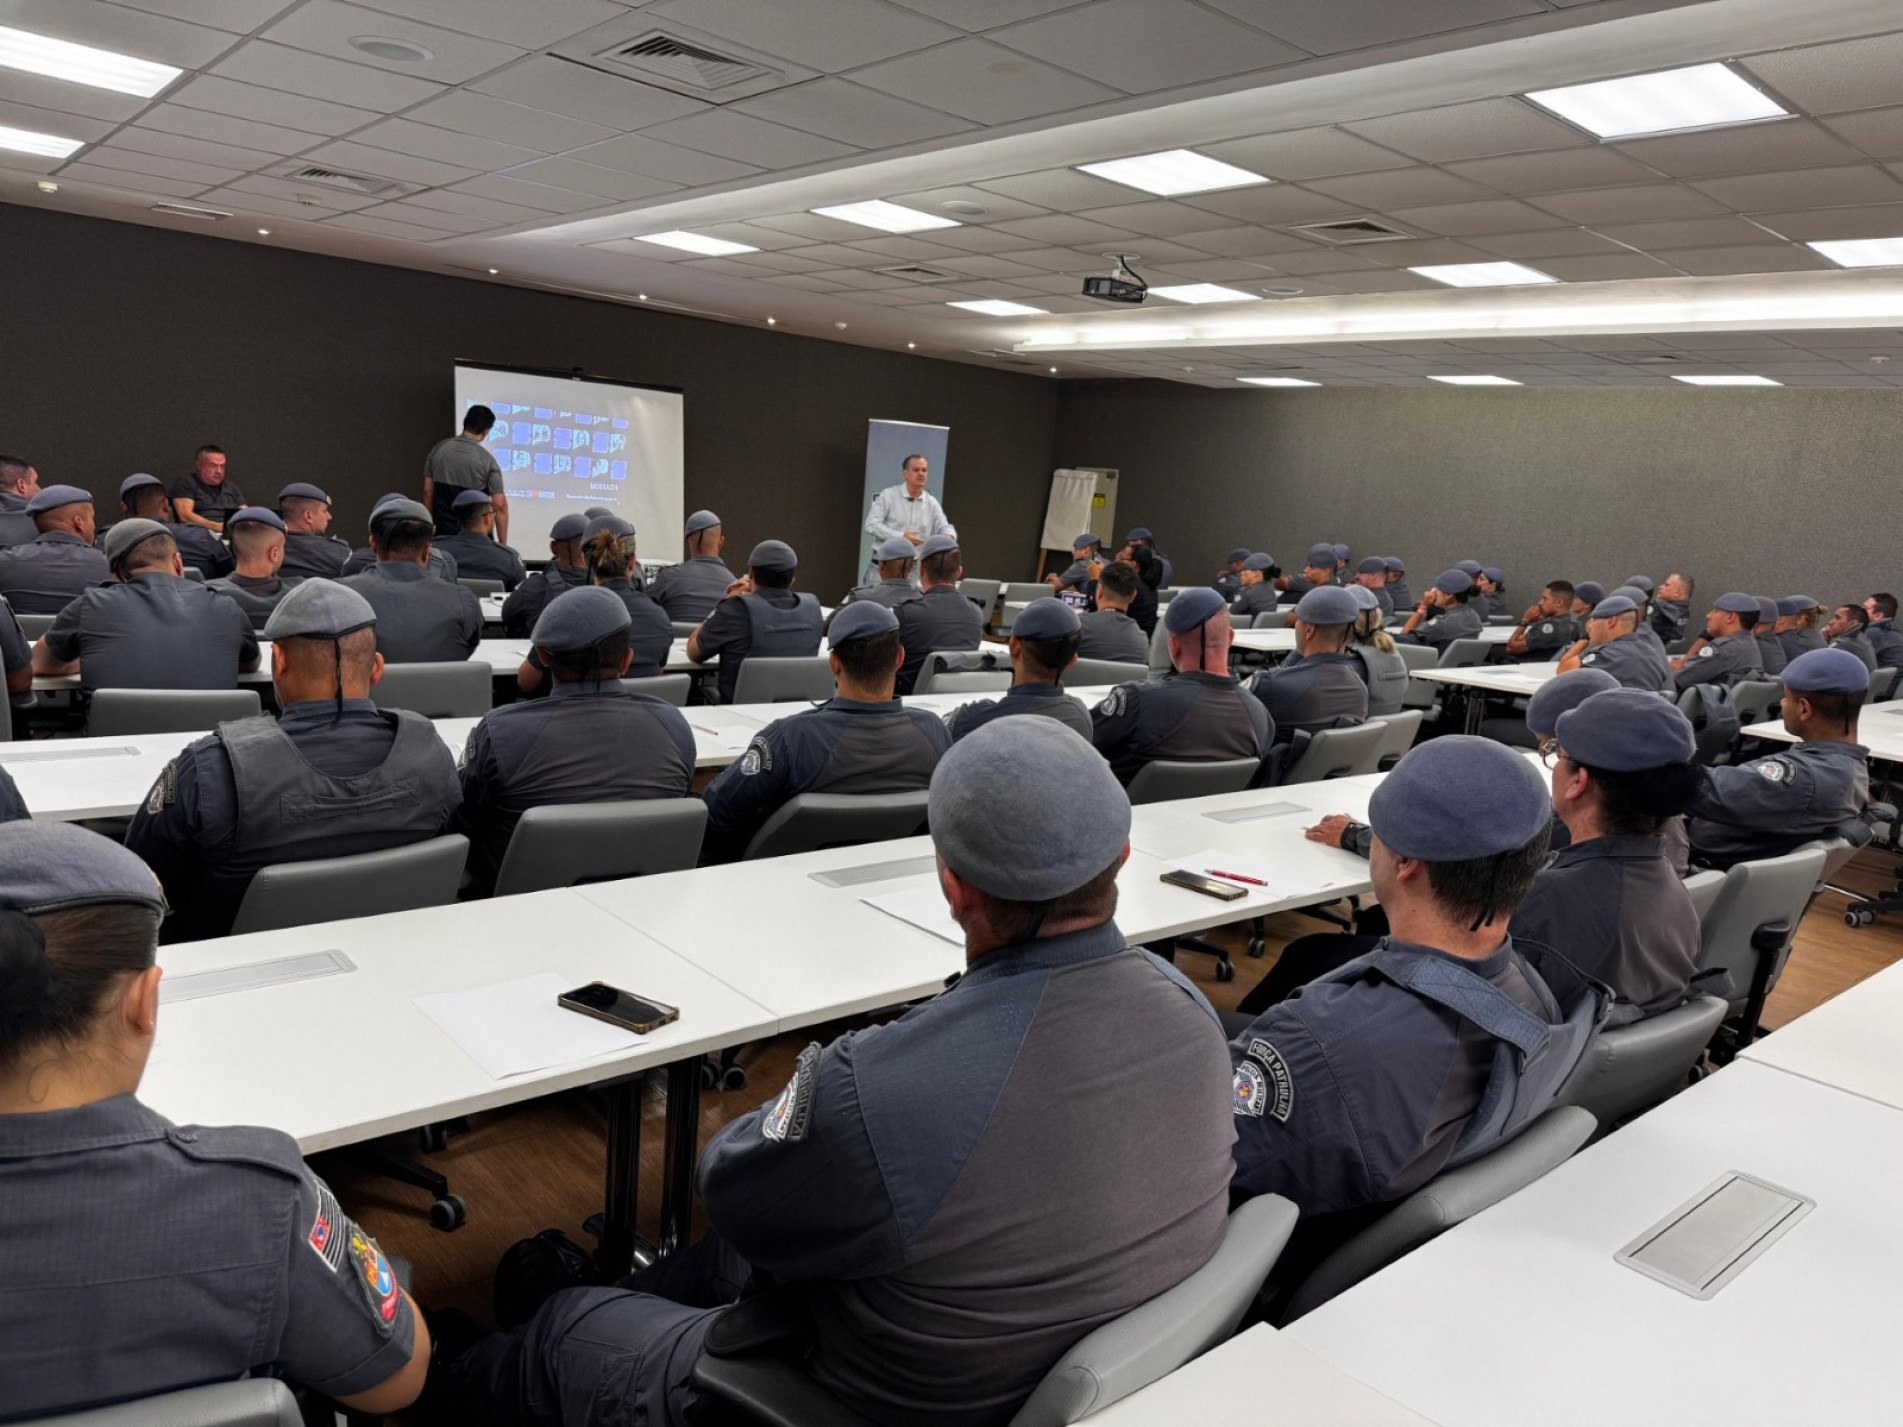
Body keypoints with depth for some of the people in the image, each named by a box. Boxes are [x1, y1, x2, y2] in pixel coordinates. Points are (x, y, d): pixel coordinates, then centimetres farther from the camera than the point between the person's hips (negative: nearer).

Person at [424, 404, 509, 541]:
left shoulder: (438, 450, 1)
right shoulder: (487, 460, -11)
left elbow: (428, 492, 5)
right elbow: (500, 505, -14)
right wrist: (503, 545, -8)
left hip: (443, 533, 4)